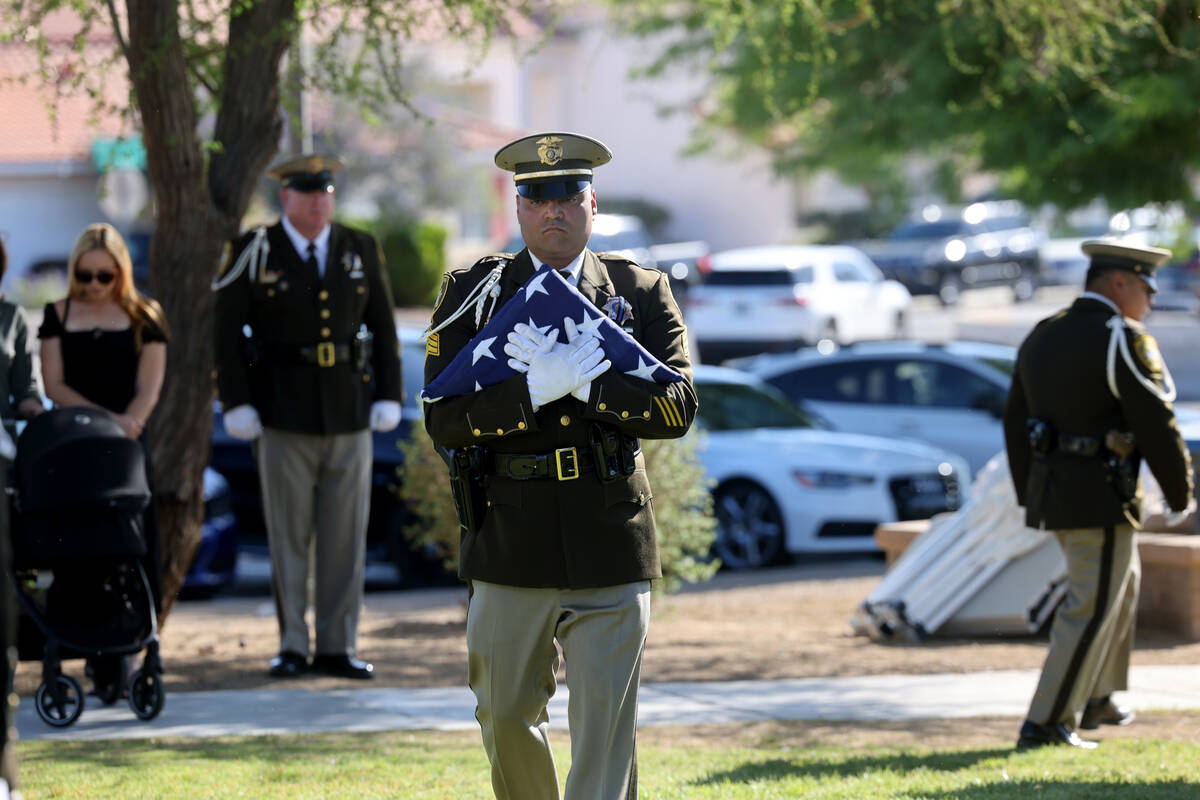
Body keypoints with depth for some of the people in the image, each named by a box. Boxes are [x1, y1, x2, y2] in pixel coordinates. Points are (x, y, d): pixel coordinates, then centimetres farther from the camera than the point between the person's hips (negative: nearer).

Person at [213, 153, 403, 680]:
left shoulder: (361, 251, 5)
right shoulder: (254, 253, -4)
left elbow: (383, 329, 9)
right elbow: (225, 330, -4)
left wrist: (388, 397, 1)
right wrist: (235, 405, -10)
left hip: (350, 418, 3)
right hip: (284, 419, -3)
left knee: (346, 536, 3)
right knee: (289, 537, 1)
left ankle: (338, 648, 9)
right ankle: (292, 647, 8)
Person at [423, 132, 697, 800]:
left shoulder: (642, 292, 6)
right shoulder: (473, 292, 4)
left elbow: (678, 406, -6)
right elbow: (444, 419, -6)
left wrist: (583, 382, -18)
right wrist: (535, 389, -21)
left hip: (609, 551, -1)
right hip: (512, 550, 1)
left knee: (606, 729, -7)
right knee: (507, 719, 13)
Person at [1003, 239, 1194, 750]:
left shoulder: (1042, 338, 10)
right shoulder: (1124, 340, -15)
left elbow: (1016, 422, 15)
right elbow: (1157, 426, -16)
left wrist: (1030, 497, 23)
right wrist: (1181, 495, -4)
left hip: (1053, 491, 8)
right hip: (1103, 497, -8)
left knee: (1121, 580, 26)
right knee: (1091, 608, -3)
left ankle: (1095, 699, 30)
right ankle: (1045, 724, -5)